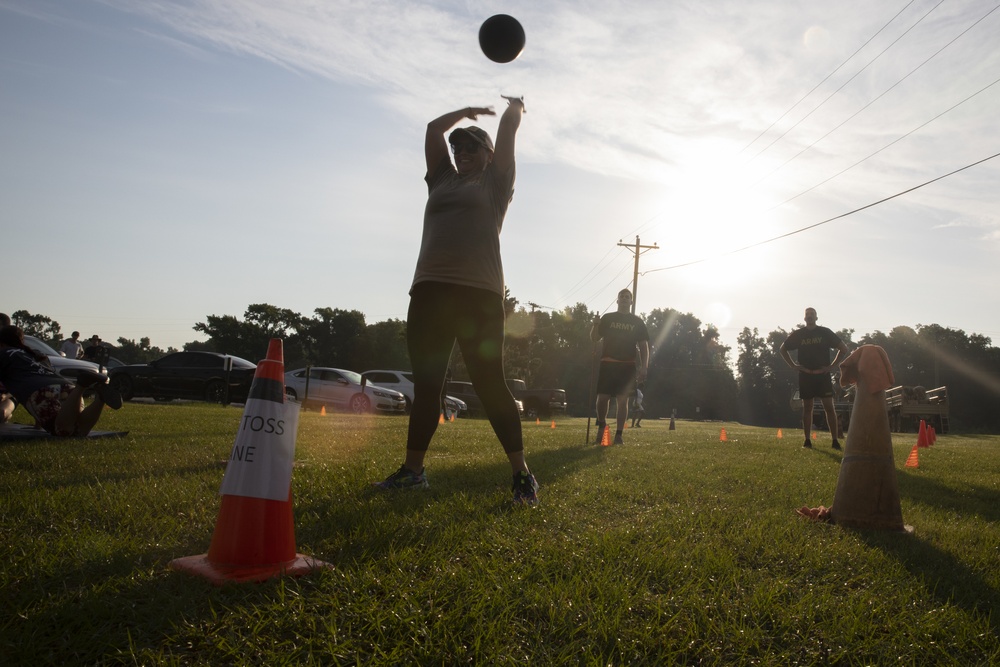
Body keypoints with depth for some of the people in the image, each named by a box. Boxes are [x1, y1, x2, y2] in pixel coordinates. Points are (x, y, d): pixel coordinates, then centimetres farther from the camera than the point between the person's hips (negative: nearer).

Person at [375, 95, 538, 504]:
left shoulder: (495, 182, 15)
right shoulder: (442, 180, 26)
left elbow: (508, 127, 19)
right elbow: (434, 128, 30)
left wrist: (515, 107, 38)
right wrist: (467, 111, 43)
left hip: (479, 294, -5)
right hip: (428, 290, 5)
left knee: (489, 383, -9)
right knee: (425, 383, 5)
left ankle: (521, 473, -3)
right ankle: (413, 469, 12)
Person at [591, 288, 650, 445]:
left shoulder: (637, 322, 10)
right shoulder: (608, 318, 10)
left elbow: (644, 346, 6)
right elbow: (594, 338, 8)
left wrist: (643, 367, -5)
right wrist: (596, 325, -13)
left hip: (627, 366, 0)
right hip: (607, 364, 0)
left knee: (622, 400, -3)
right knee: (602, 397, -6)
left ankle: (619, 434, 2)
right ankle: (601, 425, 19)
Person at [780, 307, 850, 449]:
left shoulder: (825, 332, 3)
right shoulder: (798, 334, 7)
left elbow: (844, 349, 7)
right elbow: (782, 349, 18)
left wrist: (833, 365, -1)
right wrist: (793, 365, 7)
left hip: (823, 375, -1)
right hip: (805, 376, 1)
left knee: (829, 407, -6)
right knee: (807, 408, 4)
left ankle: (835, 440, -3)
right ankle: (807, 440, 8)